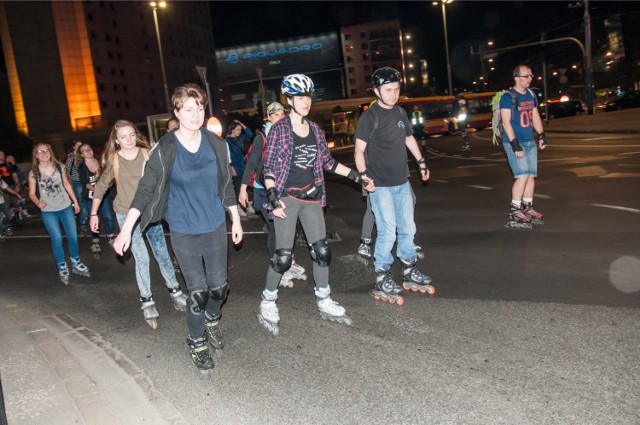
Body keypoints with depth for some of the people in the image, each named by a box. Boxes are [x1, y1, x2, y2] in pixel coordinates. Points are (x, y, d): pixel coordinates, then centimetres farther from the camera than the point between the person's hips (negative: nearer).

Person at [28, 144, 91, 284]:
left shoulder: (59, 167, -3)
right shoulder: (33, 173, -9)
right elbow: (32, 193, -4)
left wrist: (75, 201, 9)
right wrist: (38, 202, -25)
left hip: (66, 206, 2)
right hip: (48, 211, -2)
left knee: (73, 236, 4)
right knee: (57, 239, -4)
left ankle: (76, 263, 24)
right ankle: (62, 267, 14)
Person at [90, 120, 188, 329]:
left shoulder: (148, 154, -4)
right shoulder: (113, 161, -5)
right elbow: (101, 188, 5)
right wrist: (94, 214, 6)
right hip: (127, 215, -2)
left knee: (162, 254, 10)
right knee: (142, 259, -6)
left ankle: (175, 291, 24)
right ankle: (147, 302, 5)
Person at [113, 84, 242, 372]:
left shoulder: (216, 144, -2)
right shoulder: (165, 149, -12)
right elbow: (145, 189, -11)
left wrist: (236, 219, 12)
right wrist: (127, 229, -15)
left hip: (215, 228, 3)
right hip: (184, 232, -3)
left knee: (219, 286, 9)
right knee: (198, 291, -2)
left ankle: (212, 320, 42)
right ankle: (197, 343, 23)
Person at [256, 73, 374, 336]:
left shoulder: (314, 129, 8)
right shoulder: (279, 129, -8)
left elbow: (328, 161, 15)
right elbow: (269, 168, -9)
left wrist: (358, 178, 13)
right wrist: (273, 198, -22)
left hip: (311, 197, 5)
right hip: (287, 197, -5)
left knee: (322, 251, 5)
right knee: (283, 257, -6)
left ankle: (324, 303, 21)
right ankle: (267, 305, 13)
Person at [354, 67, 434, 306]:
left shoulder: (400, 112, 10)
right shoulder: (370, 117, -10)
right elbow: (359, 150, -13)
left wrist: (421, 161, 26)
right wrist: (363, 175, -25)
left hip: (402, 182, 7)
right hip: (380, 185, -7)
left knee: (407, 229, 13)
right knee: (388, 232, -8)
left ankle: (410, 274, 28)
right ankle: (381, 282, 4)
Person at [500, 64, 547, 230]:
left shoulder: (531, 95, 12)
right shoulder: (508, 97, -11)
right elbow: (506, 122, -16)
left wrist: (542, 135, 12)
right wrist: (515, 145, -21)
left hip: (530, 142, 8)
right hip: (514, 142, -7)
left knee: (531, 176, 8)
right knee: (523, 176, -14)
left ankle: (527, 209, 19)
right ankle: (514, 213, -7)